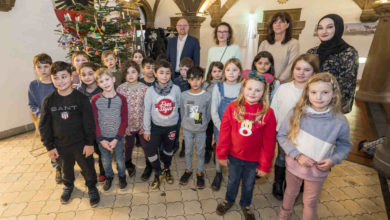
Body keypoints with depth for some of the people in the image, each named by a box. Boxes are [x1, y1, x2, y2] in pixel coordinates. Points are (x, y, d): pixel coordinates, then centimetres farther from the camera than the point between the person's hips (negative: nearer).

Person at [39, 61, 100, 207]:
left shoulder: (81, 98, -13)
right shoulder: (49, 101, -5)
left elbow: (89, 123, -11)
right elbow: (44, 126, 1)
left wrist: (89, 143, -10)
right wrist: (49, 147, 1)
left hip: (81, 143, -3)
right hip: (60, 146, 3)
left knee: (87, 168, 11)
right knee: (66, 169, 24)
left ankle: (92, 187, 36)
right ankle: (68, 186, 51)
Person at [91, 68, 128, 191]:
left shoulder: (121, 99, -11)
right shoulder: (95, 100, -9)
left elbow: (124, 121, -8)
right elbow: (94, 122, -5)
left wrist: (116, 139, -12)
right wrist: (101, 140, -10)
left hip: (117, 137, -1)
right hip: (102, 137, 1)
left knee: (119, 159, 14)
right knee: (106, 161, 18)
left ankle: (122, 176, 41)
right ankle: (109, 177, 45)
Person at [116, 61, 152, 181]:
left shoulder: (145, 88, -10)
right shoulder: (120, 89, -8)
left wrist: (146, 125, -10)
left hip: (142, 125, -1)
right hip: (128, 125, 1)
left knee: (146, 146, 12)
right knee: (128, 146, 21)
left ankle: (149, 166, 36)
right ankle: (128, 164, 47)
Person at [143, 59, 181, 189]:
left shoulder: (176, 89, -11)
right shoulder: (150, 91, -12)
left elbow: (179, 106, 1)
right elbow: (147, 111, -8)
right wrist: (146, 130, -6)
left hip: (171, 125, 1)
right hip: (156, 126, -1)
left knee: (168, 150, 18)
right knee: (150, 151, -2)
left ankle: (167, 169, 46)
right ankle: (158, 173, 25)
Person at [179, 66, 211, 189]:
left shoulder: (207, 96, -12)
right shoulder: (184, 95, -8)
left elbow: (208, 114, -2)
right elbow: (182, 112, 4)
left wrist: (203, 125, 4)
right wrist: (186, 124, 9)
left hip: (201, 130, -1)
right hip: (187, 129, 1)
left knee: (200, 152, 13)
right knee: (188, 151, 18)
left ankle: (200, 173, 34)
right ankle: (188, 170, 40)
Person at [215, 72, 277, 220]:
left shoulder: (268, 113, -15)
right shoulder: (233, 107, -13)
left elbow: (269, 142, -9)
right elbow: (224, 133, -8)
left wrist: (265, 165, -5)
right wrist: (222, 154, -3)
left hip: (254, 159, 0)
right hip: (234, 155, 1)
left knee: (249, 184, 22)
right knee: (232, 181, 23)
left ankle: (245, 205, 52)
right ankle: (229, 200, 52)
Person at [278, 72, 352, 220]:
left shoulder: (339, 121, -17)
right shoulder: (296, 113, -18)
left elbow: (344, 145, -1)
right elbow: (282, 135, -11)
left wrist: (333, 160, -17)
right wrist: (297, 155, -20)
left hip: (318, 171, -1)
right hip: (293, 165, 1)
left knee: (310, 202, 21)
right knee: (290, 193, 27)